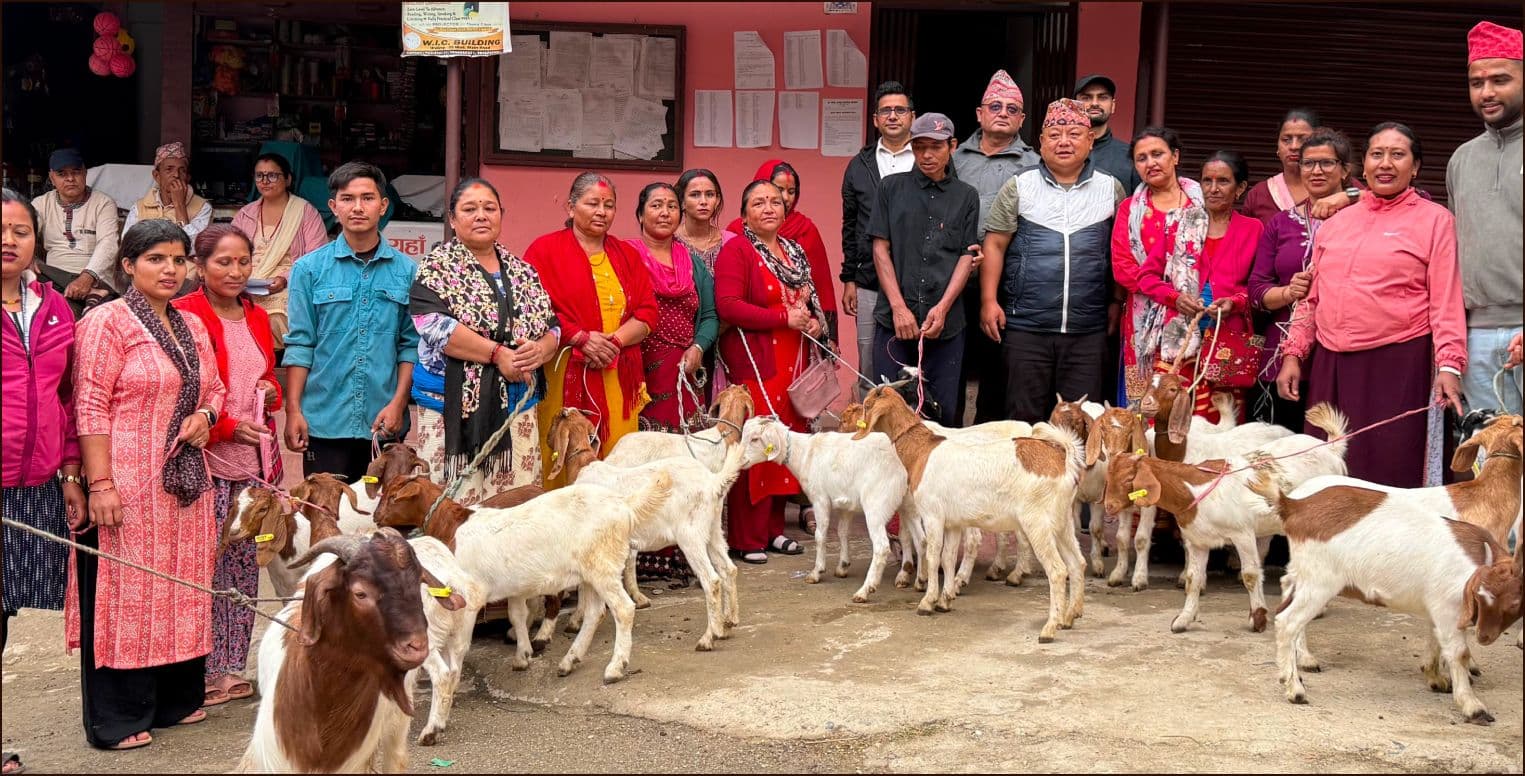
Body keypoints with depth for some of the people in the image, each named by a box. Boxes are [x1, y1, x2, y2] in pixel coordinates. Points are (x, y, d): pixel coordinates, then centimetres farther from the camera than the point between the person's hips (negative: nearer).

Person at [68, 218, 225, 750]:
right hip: (128, 483, -7)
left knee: (180, 587, 13)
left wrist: (205, 415, 0)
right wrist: (100, 483, -19)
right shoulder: (107, 321, -8)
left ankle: (176, 698, 26)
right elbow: (90, 407, -13)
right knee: (124, 591, -1)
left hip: (184, 479, 7)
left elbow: (214, 388, 23)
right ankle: (116, 719, 7)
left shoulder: (192, 326, 13)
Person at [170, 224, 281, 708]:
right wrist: (227, 426, -14)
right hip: (206, 459, -7)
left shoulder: (257, 318, 14)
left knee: (243, 567, 10)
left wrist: (270, 393, 3)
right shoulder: (183, 316, -8)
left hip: (255, 459, 7)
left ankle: (230, 667, 20)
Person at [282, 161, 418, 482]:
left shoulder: (407, 271, 5)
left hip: (384, 422, 1)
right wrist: (293, 411, -5)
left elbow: (412, 344, 4)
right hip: (325, 421, -1)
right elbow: (299, 344, 1)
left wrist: (398, 403, -5)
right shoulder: (309, 269, 3)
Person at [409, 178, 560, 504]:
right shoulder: (437, 267, 0)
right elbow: (434, 325, -15)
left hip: (518, 405, 5)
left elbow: (553, 328, 15)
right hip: (456, 406, -4)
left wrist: (540, 349, -8)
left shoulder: (522, 272, 14)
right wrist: (498, 354, -17)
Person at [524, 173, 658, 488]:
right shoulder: (545, 249, 3)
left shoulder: (627, 255, 17)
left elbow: (648, 312, 10)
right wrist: (581, 338, -15)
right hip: (565, 376, -4)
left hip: (619, 377, 4)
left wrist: (616, 340, -8)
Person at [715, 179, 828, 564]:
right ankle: (746, 539, -2)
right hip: (753, 363, -7)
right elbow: (727, 306, -17)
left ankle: (773, 528, 18)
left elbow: (811, 299, 30)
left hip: (792, 364, 7)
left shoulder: (794, 251, 18)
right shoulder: (736, 251, -5)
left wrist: (815, 321, 7)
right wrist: (785, 318, -16)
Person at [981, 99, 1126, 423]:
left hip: (1088, 330, 1)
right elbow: (995, 244, 3)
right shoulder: (1019, 187, 4)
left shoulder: (1111, 189, 8)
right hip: (1026, 325, -1)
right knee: (1024, 417, 5)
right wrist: (989, 301, -4)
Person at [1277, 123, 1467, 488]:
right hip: (1331, 365, 5)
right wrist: (1292, 354, 11)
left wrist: (1449, 365, -14)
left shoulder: (1434, 220, 3)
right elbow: (1313, 297, 19)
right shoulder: (1337, 221, 16)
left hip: (1398, 363, -4)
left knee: (1387, 474, -4)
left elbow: (1446, 301, -3)